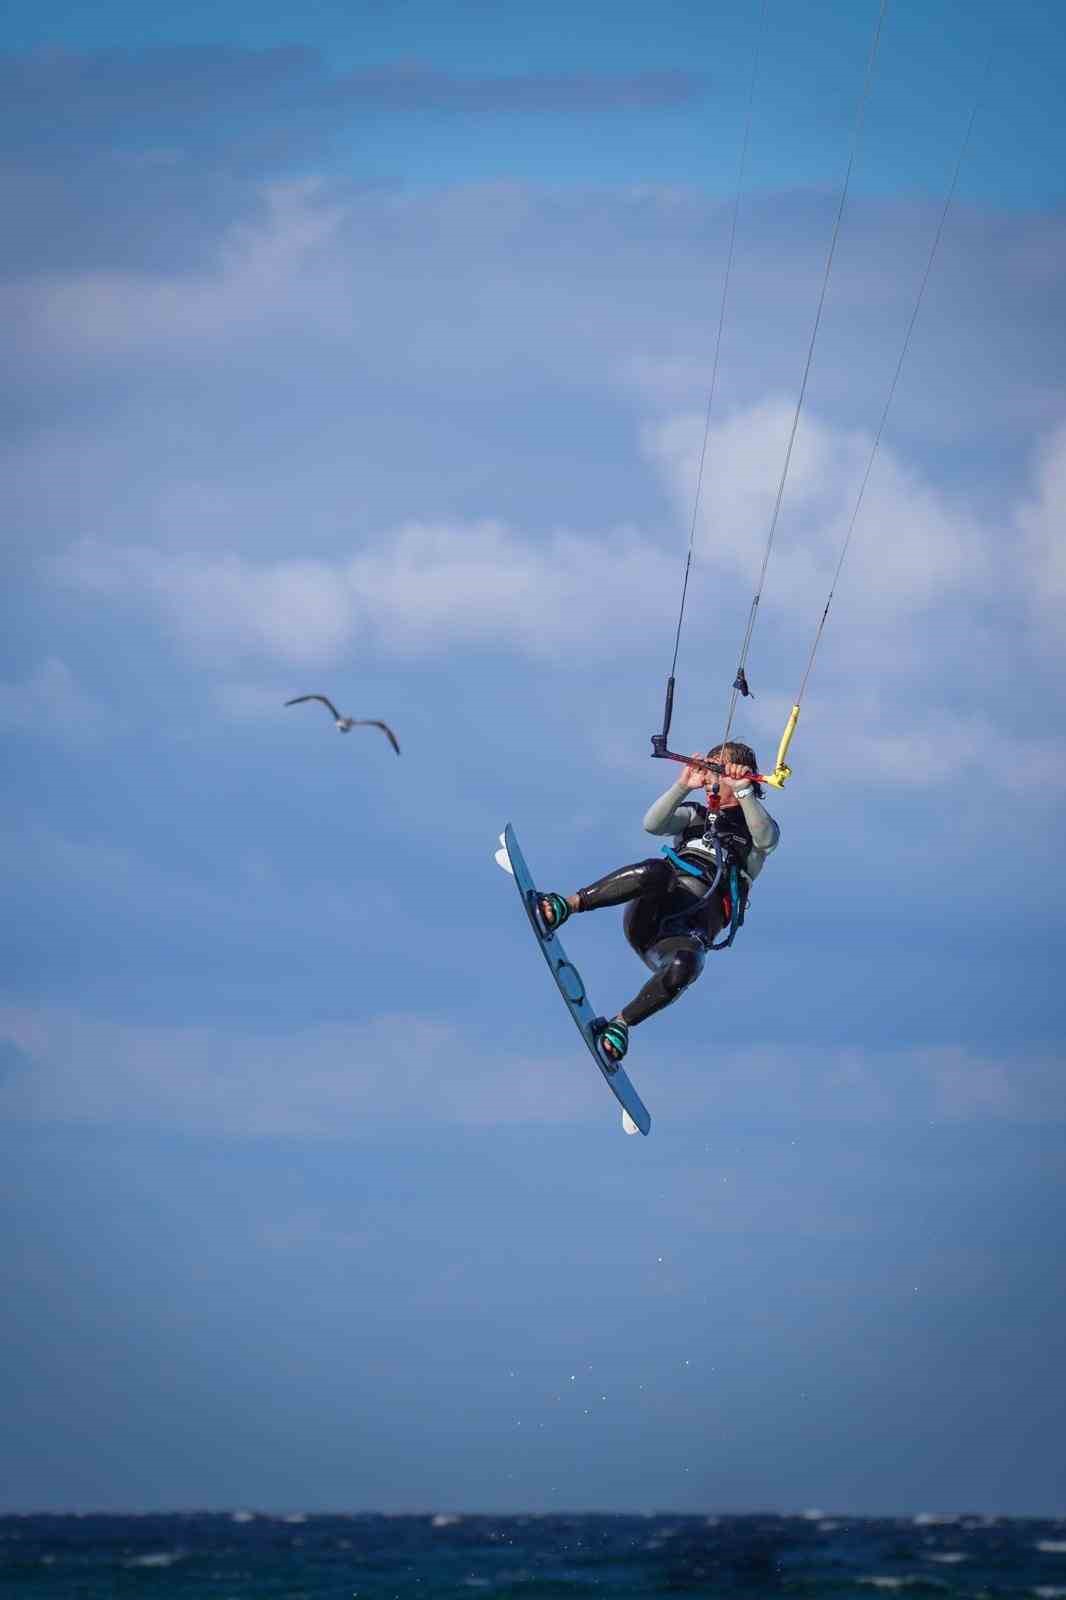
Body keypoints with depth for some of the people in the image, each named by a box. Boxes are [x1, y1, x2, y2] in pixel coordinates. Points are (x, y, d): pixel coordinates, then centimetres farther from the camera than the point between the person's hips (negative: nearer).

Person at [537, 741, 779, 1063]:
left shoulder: (753, 827, 22)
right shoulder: (694, 815, 29)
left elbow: (768, 838, -5)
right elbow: (653, 824, 6)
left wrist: (744, 791, -16)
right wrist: (684, 786, -6)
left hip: (688, 931, -2)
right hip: (646, 915, 2)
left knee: (683, 967, -39)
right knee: (654, 871, -36)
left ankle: (620, 1024, -19)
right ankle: (567, 905, -34)